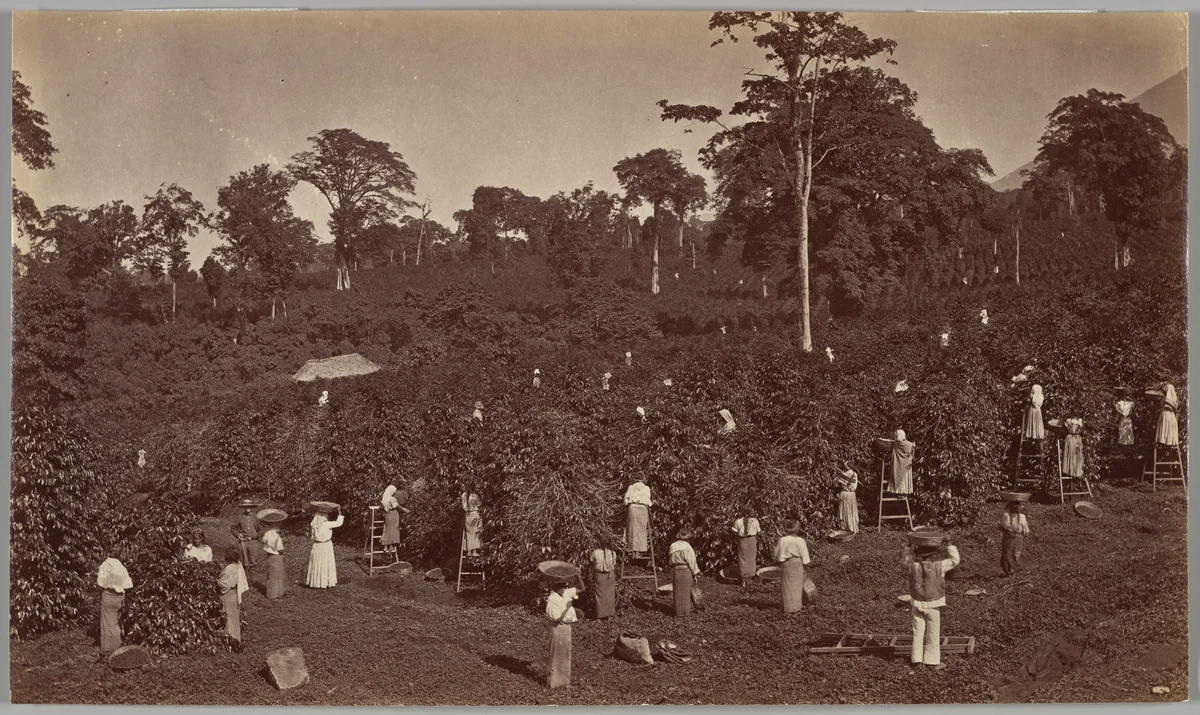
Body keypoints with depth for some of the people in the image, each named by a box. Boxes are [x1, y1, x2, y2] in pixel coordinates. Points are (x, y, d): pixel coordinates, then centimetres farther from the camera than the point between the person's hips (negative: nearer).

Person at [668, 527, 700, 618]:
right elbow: (691, 561, -10)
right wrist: (696, 573, -4)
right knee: (685, 591, 5)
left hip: (675, 570, 5)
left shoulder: (673, 546, 6)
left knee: (678, 592, 10)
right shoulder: (686, 546, -13)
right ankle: (685, 611, 11)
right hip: (686, 570, -5)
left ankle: (678, 612, 14)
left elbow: (670, 561, 7)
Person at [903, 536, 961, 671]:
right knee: (933, 634, 9)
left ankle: (916, 659, 18)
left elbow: (906, 559, 14)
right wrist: (949, 545, -2)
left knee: (917, 632, 13)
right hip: (933, 605, -3)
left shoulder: (913, 565, -10)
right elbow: (954, 560, -4)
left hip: (917, 604, 3)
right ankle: (932, 661, 14)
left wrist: (909, 545, 13)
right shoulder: (938, 566, -17)